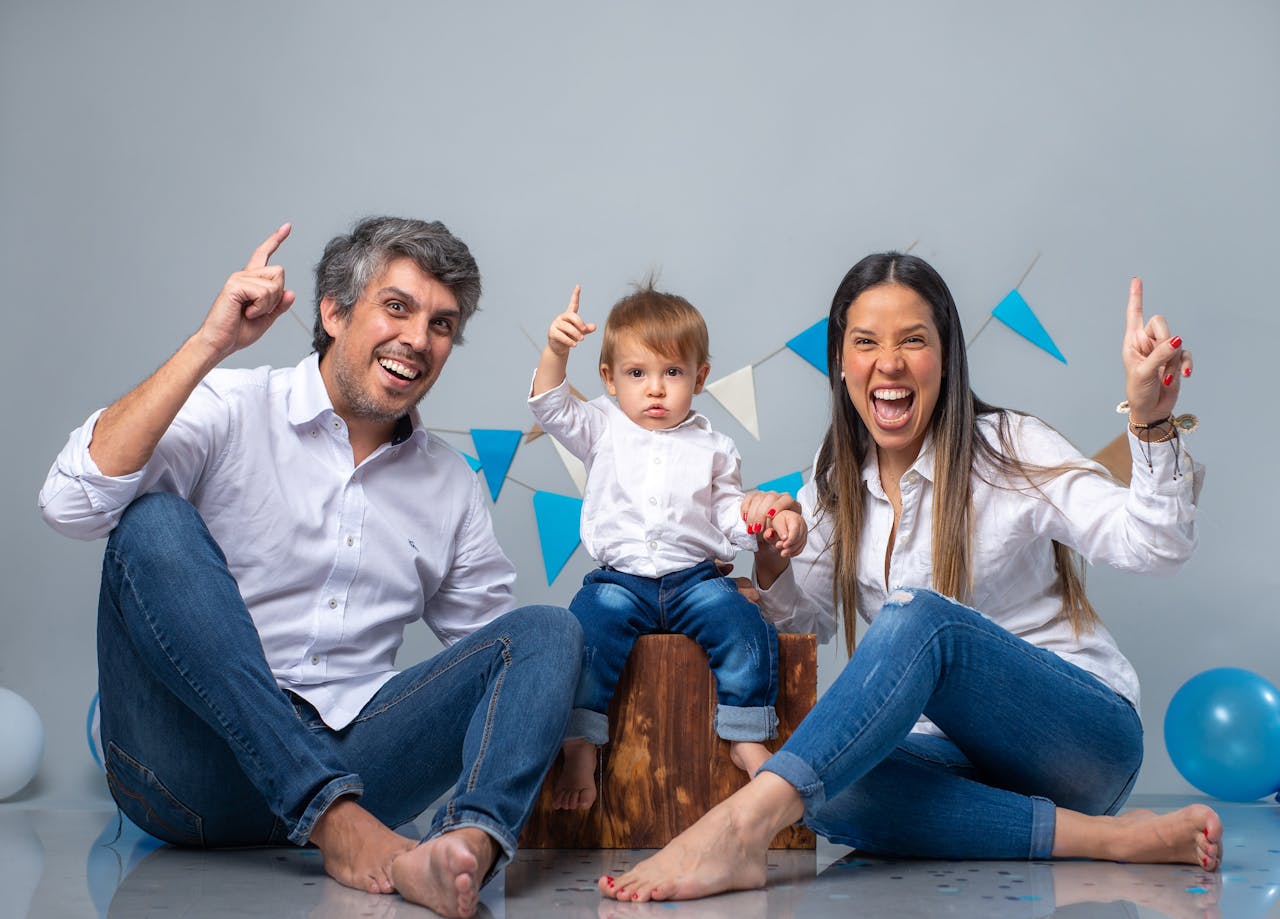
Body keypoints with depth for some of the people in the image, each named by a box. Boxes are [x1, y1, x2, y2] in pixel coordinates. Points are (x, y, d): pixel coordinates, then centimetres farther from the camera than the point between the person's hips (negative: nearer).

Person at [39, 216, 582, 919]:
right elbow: (72, 506, -16)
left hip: (344, 761, 4)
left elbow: (499, 645, 17)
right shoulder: (230, 411, 1)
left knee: (550, 628, -11)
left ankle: (468, 845, -42)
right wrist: (209, 344, -18)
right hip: (196, 764, -3)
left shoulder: (451, 486, 15)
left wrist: (550, 736, -4)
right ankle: (337, 823, -31)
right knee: (156, 523, -25)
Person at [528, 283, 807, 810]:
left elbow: (730, 515, 13)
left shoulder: (713, 449, 11)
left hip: (695, 578, 1)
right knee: (591, 630, -29)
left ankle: (745, 740, -10)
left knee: (746, 627, -23)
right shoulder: (602, 430, 10)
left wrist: (773, 526, -8)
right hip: (618, 580, -1)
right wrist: (555, 351, -21)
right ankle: (580, 750, -20)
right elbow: (551, 407, -4)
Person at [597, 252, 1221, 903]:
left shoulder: (1010, 449, -7)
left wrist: (1150, 420, -33)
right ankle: (1107, 837, -28)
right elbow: (807, 623, 14)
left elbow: (1155, 547, -17)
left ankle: (740, 826, -46)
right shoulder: (836, 488, 8)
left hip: (1087, 735, -4)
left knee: (919, 614, -34)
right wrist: (772, 564, -8)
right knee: (829, 791, -31)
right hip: (962, 751, 5)